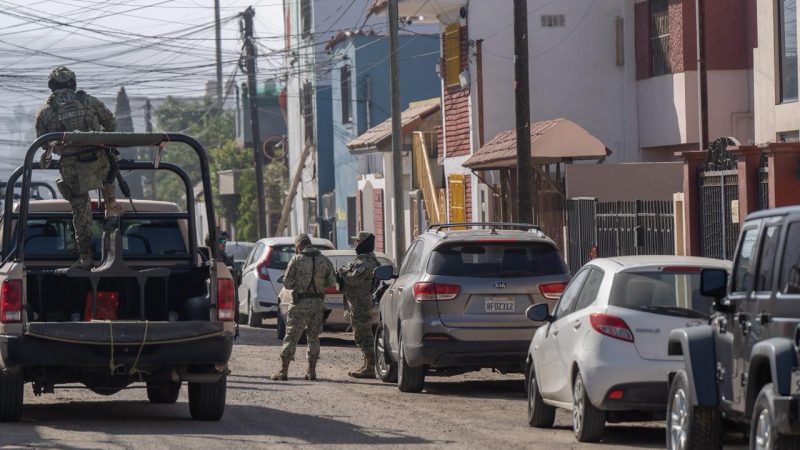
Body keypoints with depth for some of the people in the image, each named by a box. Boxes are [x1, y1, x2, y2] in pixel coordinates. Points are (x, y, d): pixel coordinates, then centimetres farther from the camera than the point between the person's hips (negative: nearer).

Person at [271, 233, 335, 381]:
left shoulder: (297, 260, -8)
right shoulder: (325, 261, 3)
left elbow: (287, 283, -7)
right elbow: (331, 283, 7)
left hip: (301, 303, -4)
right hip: (318, 302, 4)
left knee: (291, 336, 0)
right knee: (313, 336, 13)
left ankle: (283, 371, -3)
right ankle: (312, 371, 11)